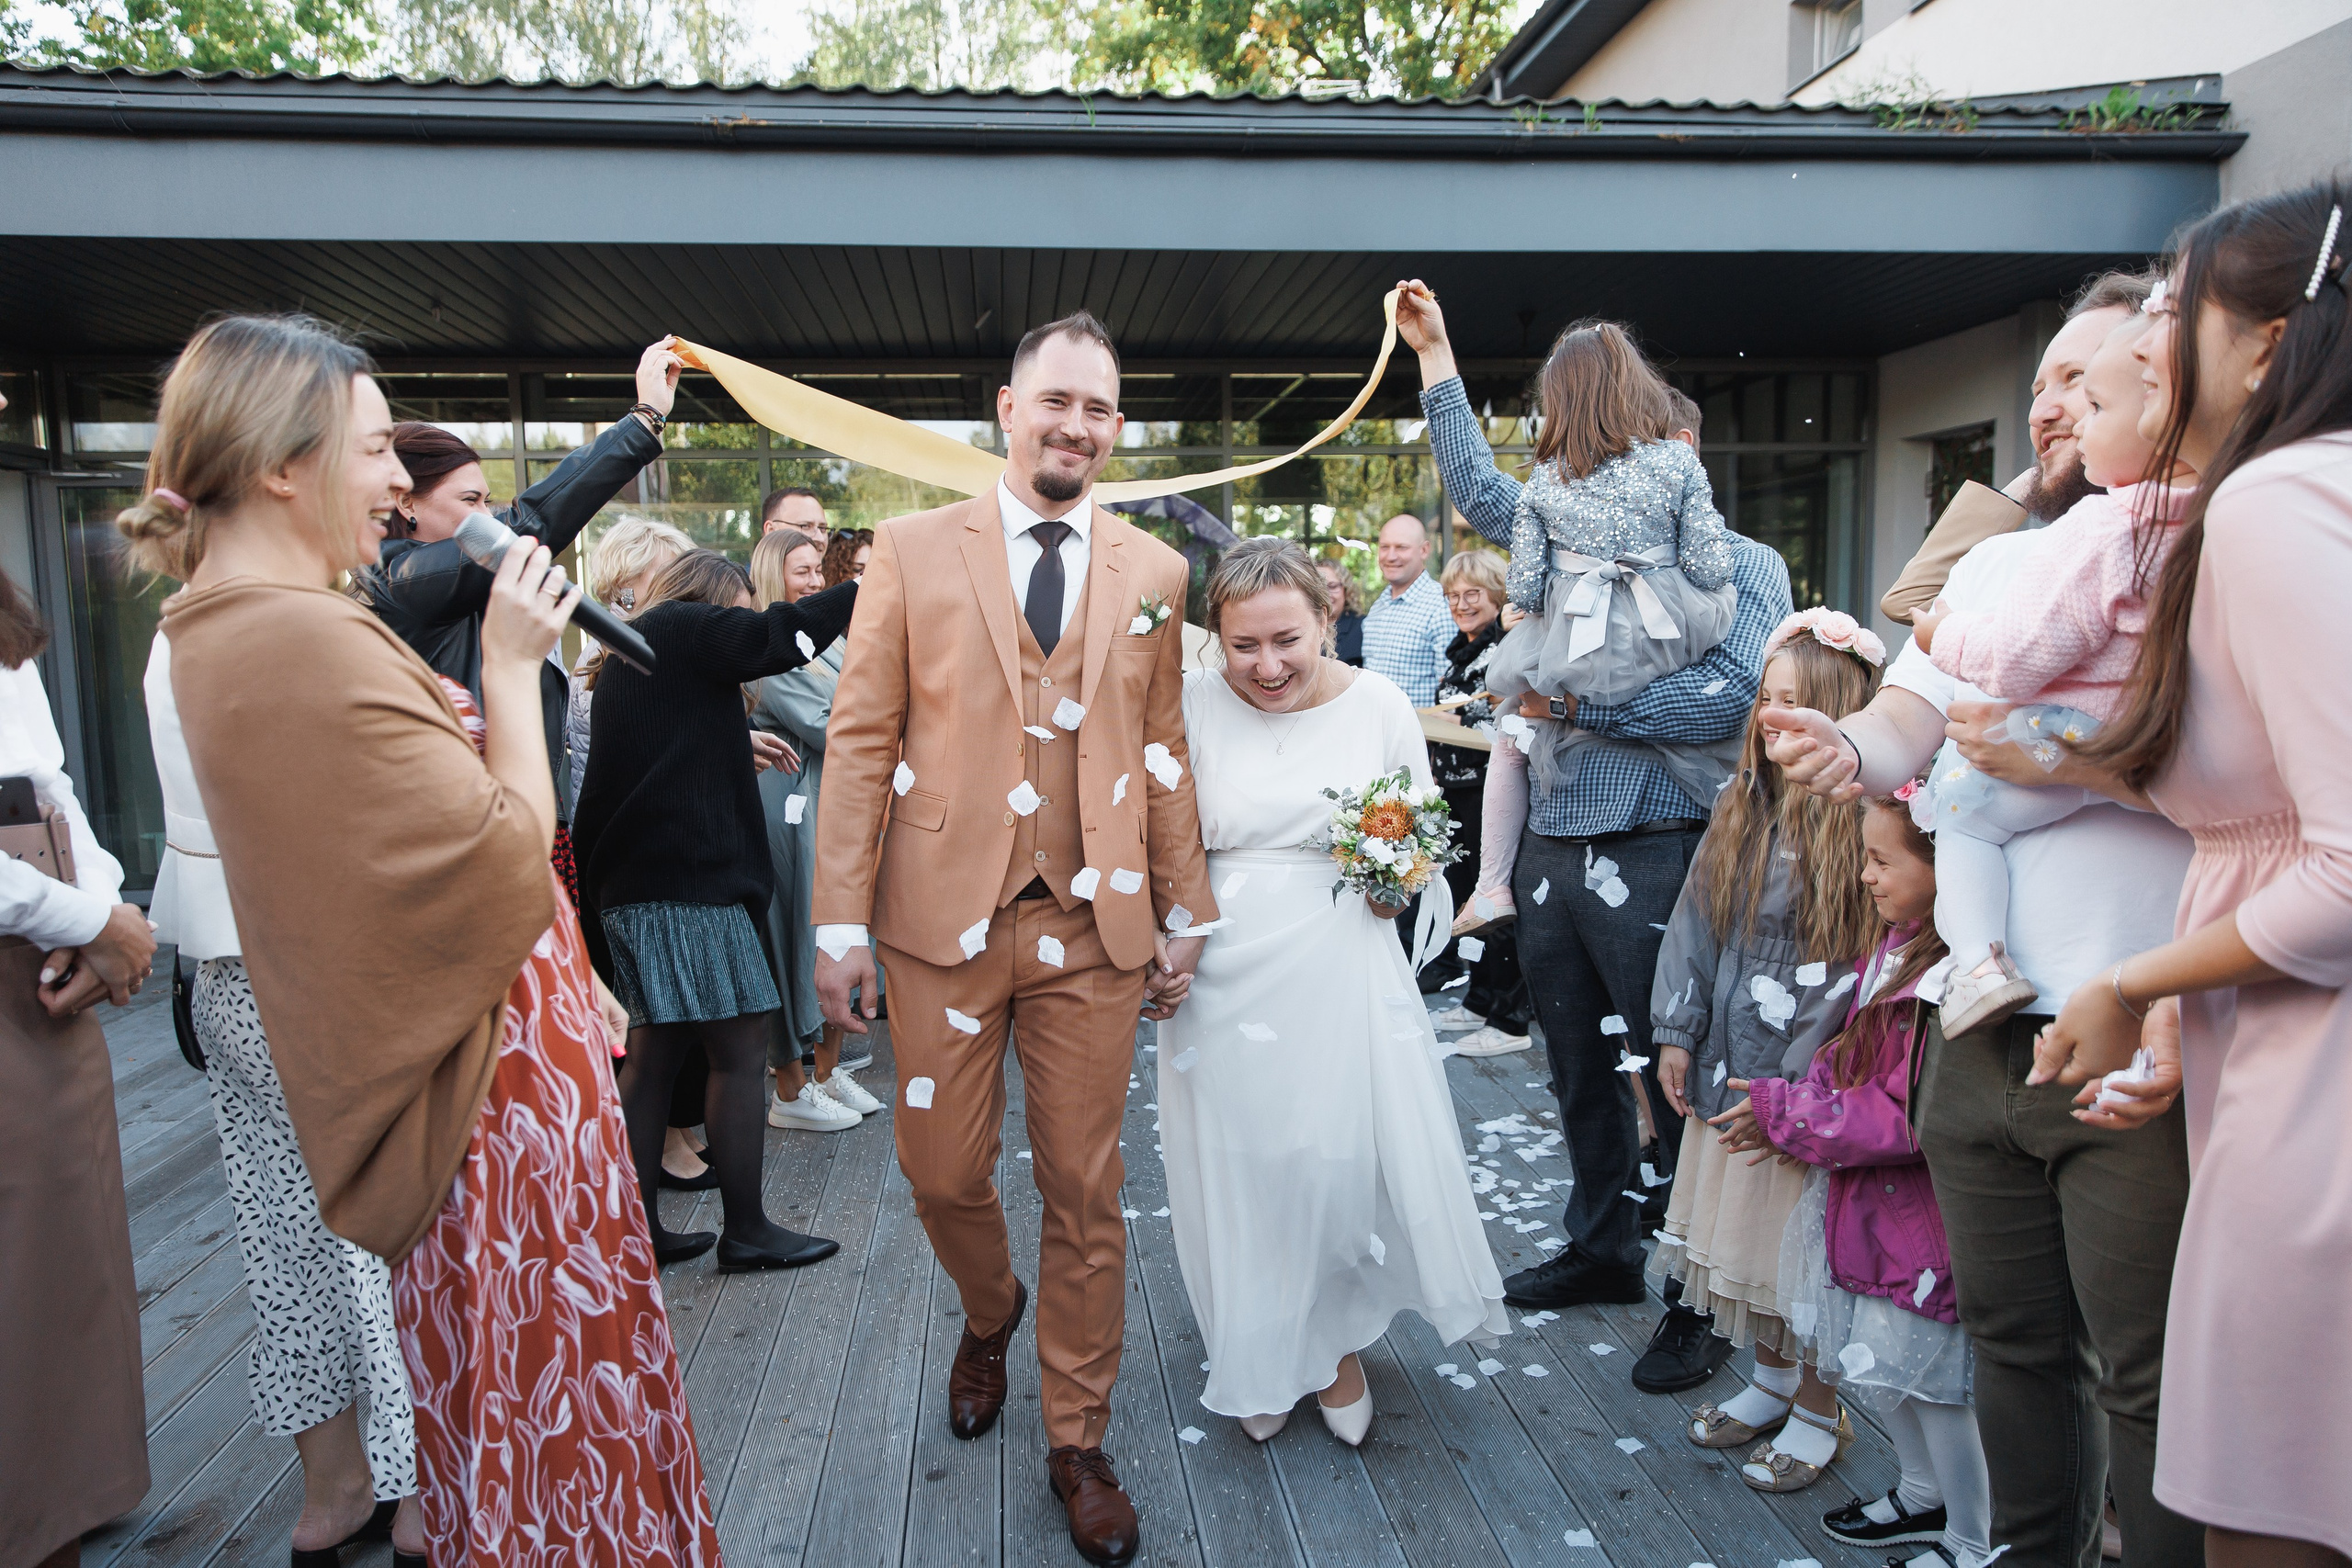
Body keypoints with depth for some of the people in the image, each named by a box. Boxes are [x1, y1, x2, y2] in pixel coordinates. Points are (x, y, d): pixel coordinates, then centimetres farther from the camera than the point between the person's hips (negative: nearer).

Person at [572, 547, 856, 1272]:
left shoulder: (631, 649, 23)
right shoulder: (678, 628, -4)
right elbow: (779, 636, -12)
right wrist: (871, 587, -6)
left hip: (635, 881, 10)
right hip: (689, 877, -10)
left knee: (655, 1052, 12)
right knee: (740, 1050, -4)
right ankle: (746, 1230, 4)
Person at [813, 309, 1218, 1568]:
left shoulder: (1154, 573, 7)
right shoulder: (913, 552, 1)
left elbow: (1163, 749, 10)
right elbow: (861, 740, -2)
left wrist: (1186, 910, 9)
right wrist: (841, 922, -6)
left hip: (1095, 930, 1)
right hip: (945, 921, 0)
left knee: (1086, 1196, 8)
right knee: (943, 1176, 11)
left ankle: (1077, 1441, 29)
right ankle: (990, 1319, 46)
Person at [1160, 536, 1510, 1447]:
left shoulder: (1378, 705, -2)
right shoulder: (1195, 702, -6)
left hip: (1342, 969, 0)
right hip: (1228, 974, 0)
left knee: (1346, 1160, 3)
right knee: (1240, 1165, 11)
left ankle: (1335, 1347, 34)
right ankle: (1261, 1361, 37)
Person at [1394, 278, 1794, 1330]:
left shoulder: (1741, 565, -1)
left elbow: (1731, 698, -16)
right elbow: (1480, 489, 23)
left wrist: (1581, 704, -13)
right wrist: (1436, 356, 22)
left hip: (1654, 856, -6)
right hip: (1550, 850, 6)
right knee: (1579, 1068, 16)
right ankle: (1601, 1248, 34)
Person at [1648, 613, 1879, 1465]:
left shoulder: (1870, 820, -16)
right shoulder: (1741, 803, 5)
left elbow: (1862, 970, -17)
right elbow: (1695, 922, 11)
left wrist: (1787, 1088, -16)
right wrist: (1676, 1034, 8)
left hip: (1809, 1084, -6)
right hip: (1729, 1071, 6)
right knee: (1740, 1232, 16)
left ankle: (1820, 1409, 27)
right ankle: (1773, 1378, 38)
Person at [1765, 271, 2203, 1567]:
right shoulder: (1997, 564, 14)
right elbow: (1909, 717, 4)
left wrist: (2077, 761, -24)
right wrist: (1852, 748, -17)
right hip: (1980, 1033, 6)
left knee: (2148, 1378, 5)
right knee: (2012, 1340, 18)